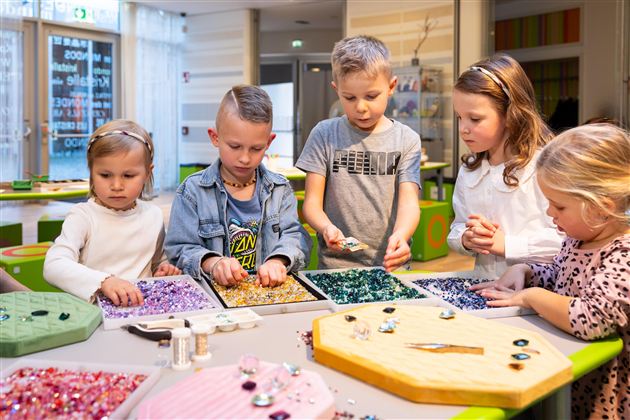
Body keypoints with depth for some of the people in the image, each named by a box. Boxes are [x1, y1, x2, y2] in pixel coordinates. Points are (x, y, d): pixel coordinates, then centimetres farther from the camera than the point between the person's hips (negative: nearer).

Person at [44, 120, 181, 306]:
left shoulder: (154, 215, 7)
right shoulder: (83, 216, -6)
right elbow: (54, 266, -21)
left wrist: (165, 270, 1)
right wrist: (104, 281, -35)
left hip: (143, 307, 3)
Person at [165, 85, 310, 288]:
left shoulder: (280, 189, 8)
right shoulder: (192, 191, 0)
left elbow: (294, 235, 2)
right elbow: (181, 250, -3)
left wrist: (278, 261, -20)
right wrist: (212, 263, -24)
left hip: (269, 287, 1)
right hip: (215, 291, -1)